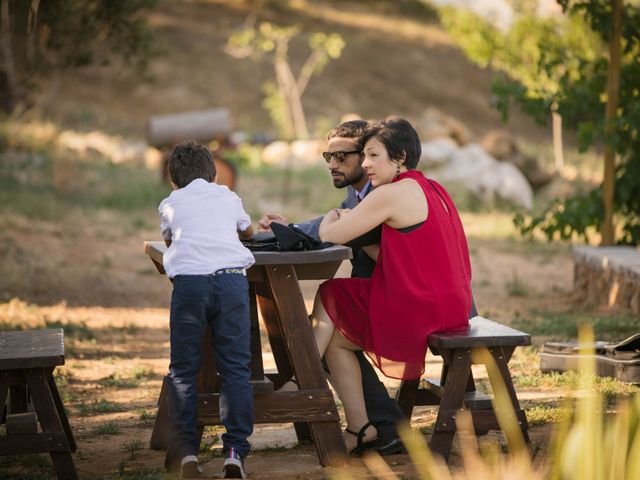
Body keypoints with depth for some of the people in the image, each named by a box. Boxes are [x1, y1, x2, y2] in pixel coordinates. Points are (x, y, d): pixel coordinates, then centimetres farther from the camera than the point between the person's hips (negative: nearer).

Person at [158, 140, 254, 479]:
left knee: (183, 371, 7)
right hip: (231, 277, 1)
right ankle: (235, 452, -3)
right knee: (235, 368, 3)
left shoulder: (169, 204, 23)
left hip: (189, 281, -1)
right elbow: (248, 231, 47)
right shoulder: (228, 197, 27)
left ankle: (186, 452, 0)